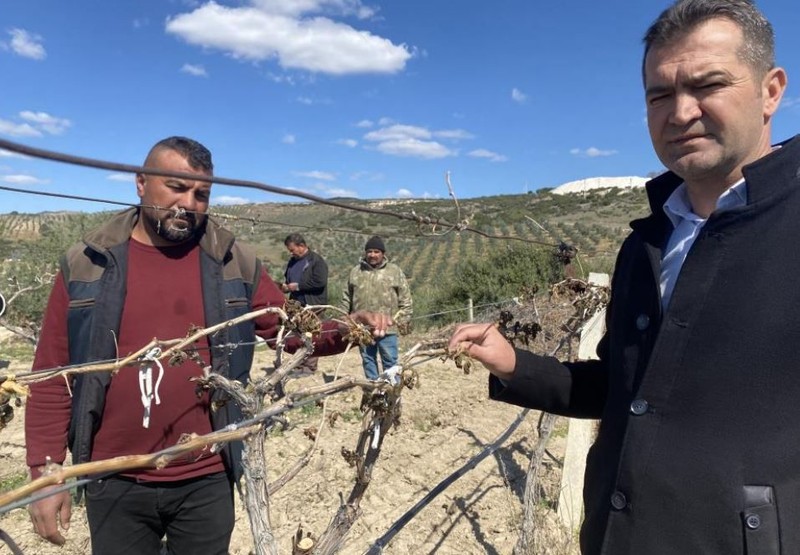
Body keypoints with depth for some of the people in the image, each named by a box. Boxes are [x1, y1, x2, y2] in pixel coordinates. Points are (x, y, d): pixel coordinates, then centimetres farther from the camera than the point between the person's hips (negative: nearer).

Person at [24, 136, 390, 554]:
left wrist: (345, 330, -16)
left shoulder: (234, 263, -1)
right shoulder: (85, 265, -2)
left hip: (206, 482, 0)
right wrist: (45, 472, -2)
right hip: (115, 485, 0)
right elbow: (52, 378, 0)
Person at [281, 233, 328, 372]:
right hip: (296, 305, 8)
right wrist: (285, 286, 8)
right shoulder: (293, 261, 17)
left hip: (311, 305, -8)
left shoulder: (316, 261, -8)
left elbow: (320, 282, -20)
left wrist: (298, 286, -16)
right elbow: (287, 278, 32)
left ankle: (310, 365, 3)